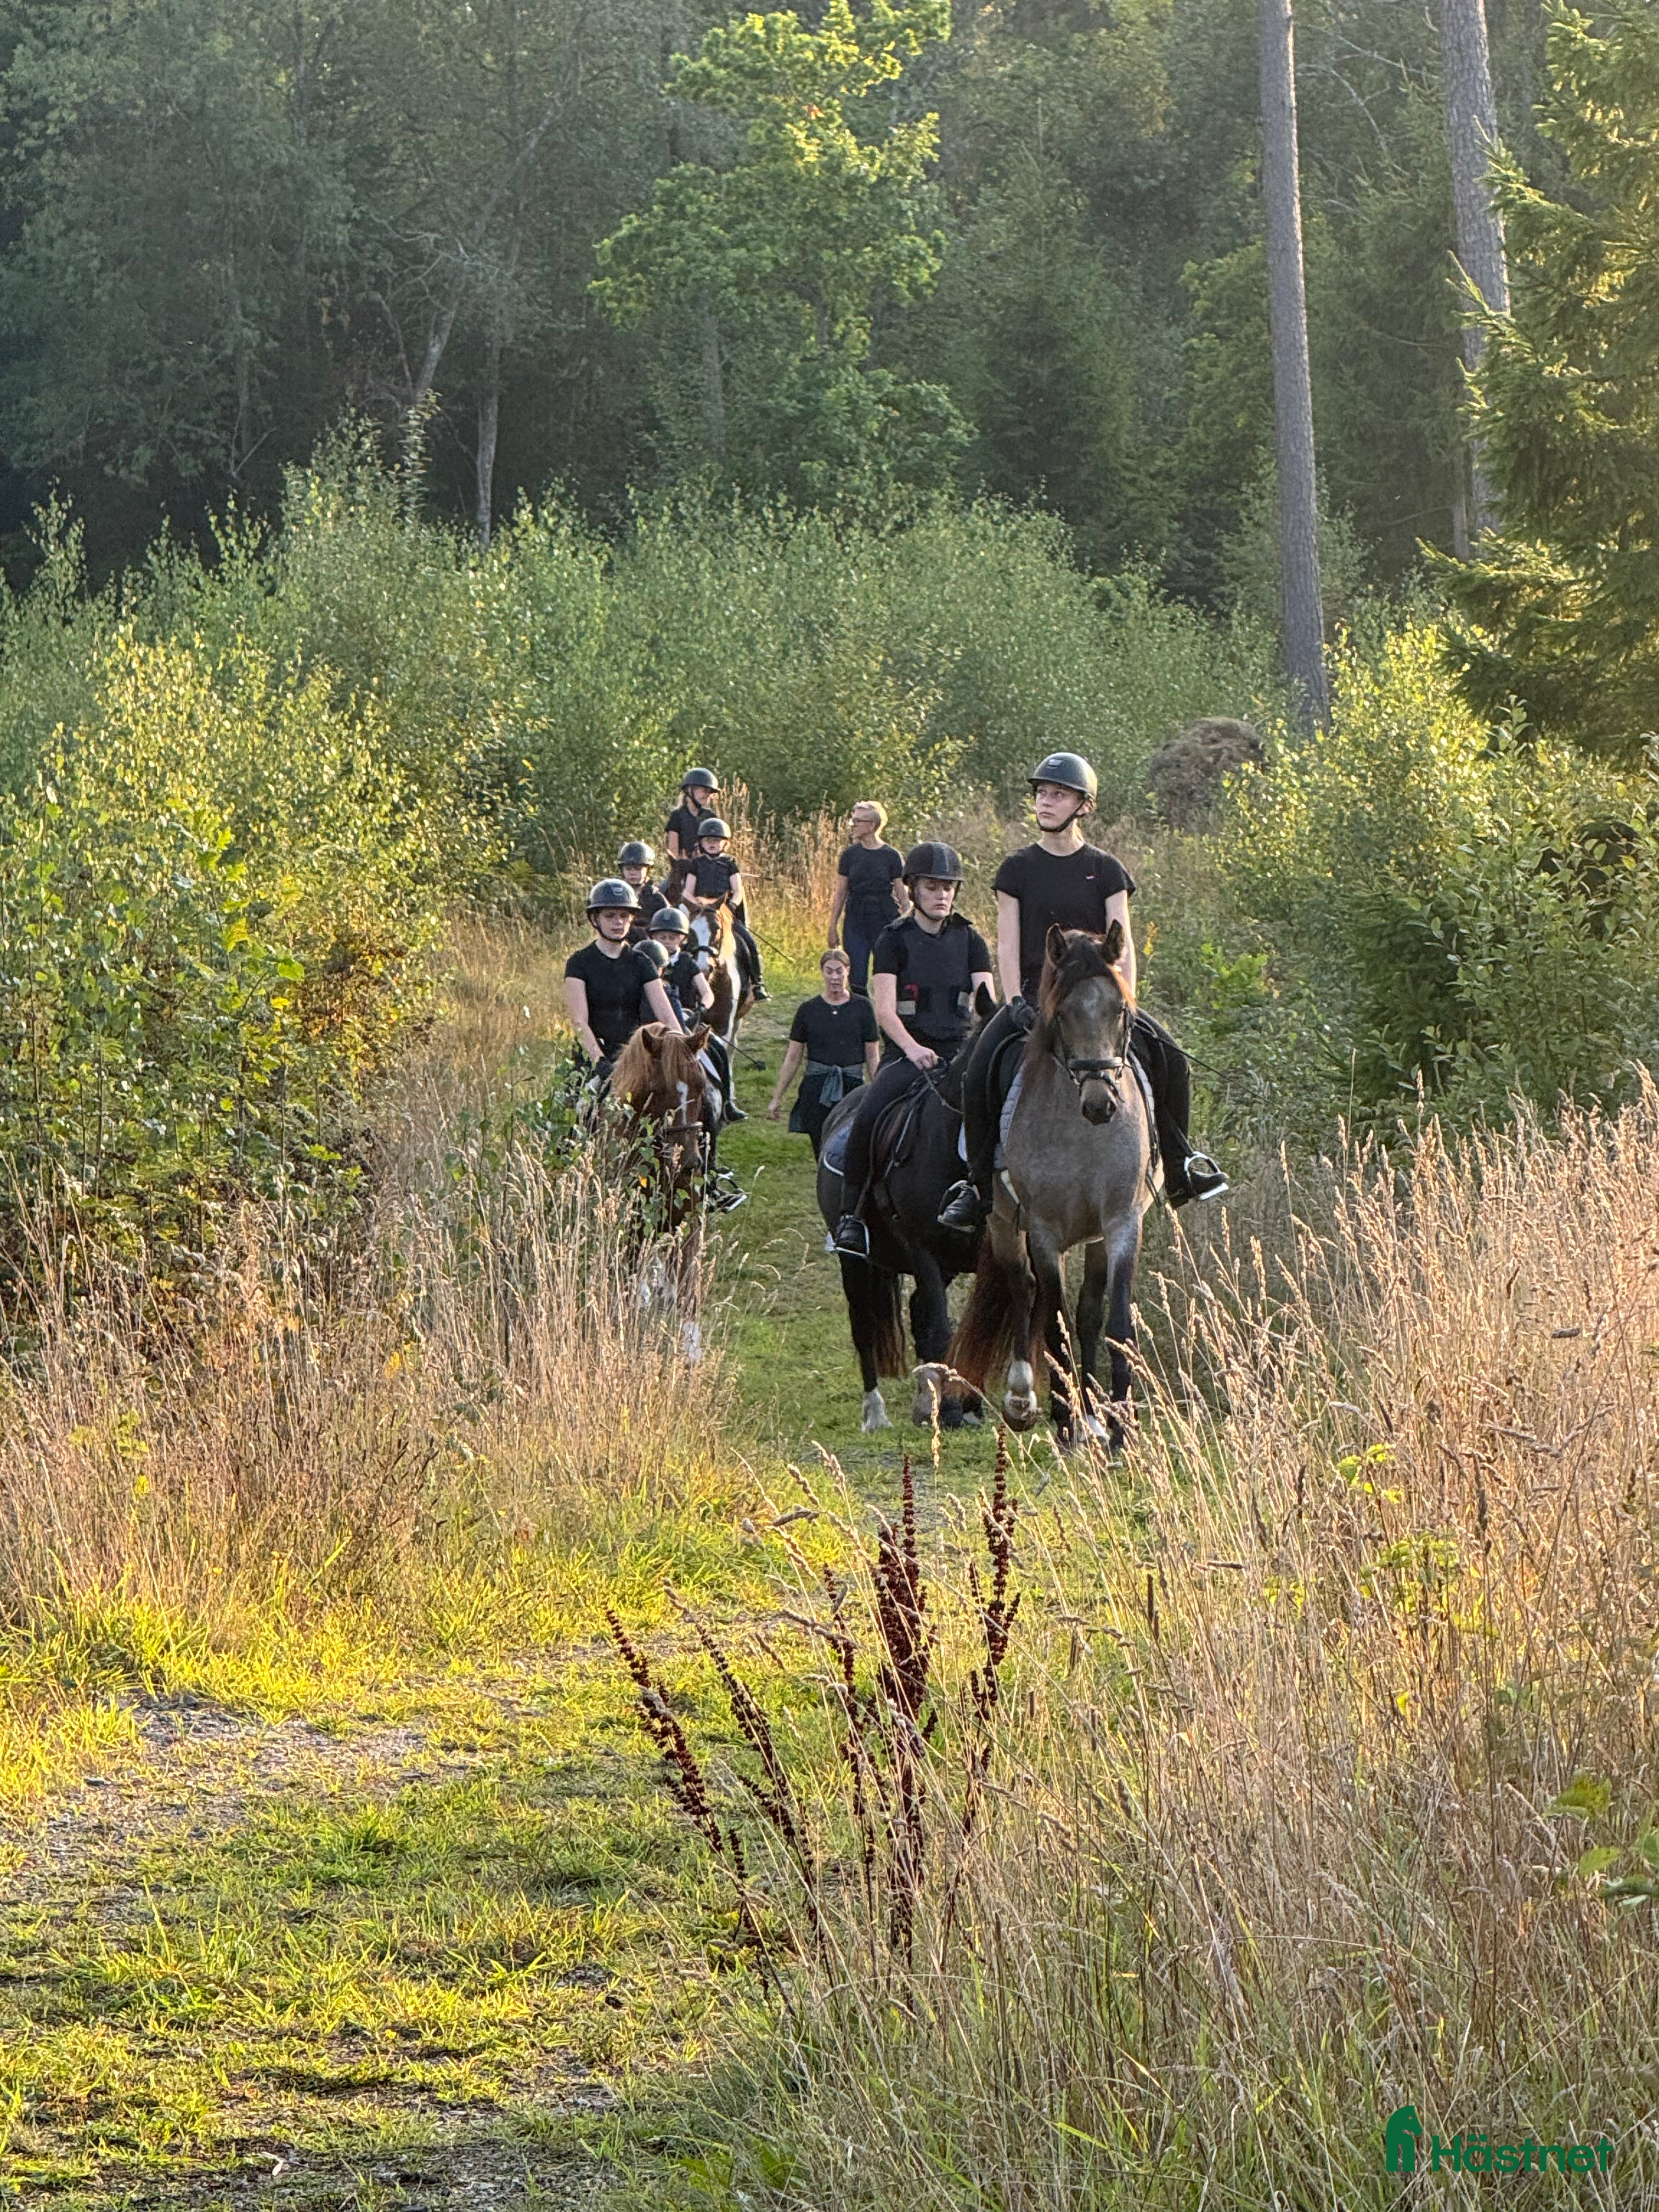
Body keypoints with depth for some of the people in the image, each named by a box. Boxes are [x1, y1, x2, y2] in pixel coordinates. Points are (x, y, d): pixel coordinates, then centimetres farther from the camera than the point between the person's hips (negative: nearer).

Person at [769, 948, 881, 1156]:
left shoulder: (862, 1008, 6)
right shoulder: (808, 1010, 8)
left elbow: (873, 1057, 8)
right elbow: (793, 1058, 12)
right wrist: (777, 1098, 11)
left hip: (852, 1087, -1)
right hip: (816, 1090, 1)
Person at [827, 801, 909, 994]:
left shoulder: (892, 856, -1)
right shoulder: (850, 855, 6)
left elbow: (903, 895, 1)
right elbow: (840, 894, 11)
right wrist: (833, 928, 8)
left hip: (885, 920, -3)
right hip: (855, 922, 3)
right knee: (857, 980, 0)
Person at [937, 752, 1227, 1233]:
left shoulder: (1106, 870, 6)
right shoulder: (1018, 869, 5)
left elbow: (1122, 945, 0)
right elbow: (1007, 944, -1)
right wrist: (1016, 1003, -15)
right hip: (1036, 996, -1)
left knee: (1168, 1058, -17)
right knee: (979, 1070, -24)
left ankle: (1179, 1167, -1)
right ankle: (978, 1183, -12)